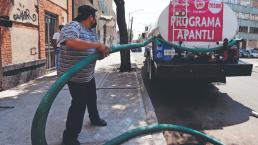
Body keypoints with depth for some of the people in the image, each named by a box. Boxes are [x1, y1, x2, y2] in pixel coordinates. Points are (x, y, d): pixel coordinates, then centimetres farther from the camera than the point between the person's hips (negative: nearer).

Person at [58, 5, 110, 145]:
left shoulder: (91, 31, 11)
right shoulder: (72, 26, -20)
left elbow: (95, 49, 17)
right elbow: (71, 42, -42)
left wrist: (103, 50, -8)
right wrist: (98, 45, -35)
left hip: (89, 74, 10)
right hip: (75, 76, -10)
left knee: (92, 98, 24)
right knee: (79, 104, -4)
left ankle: (95, 119, 48)